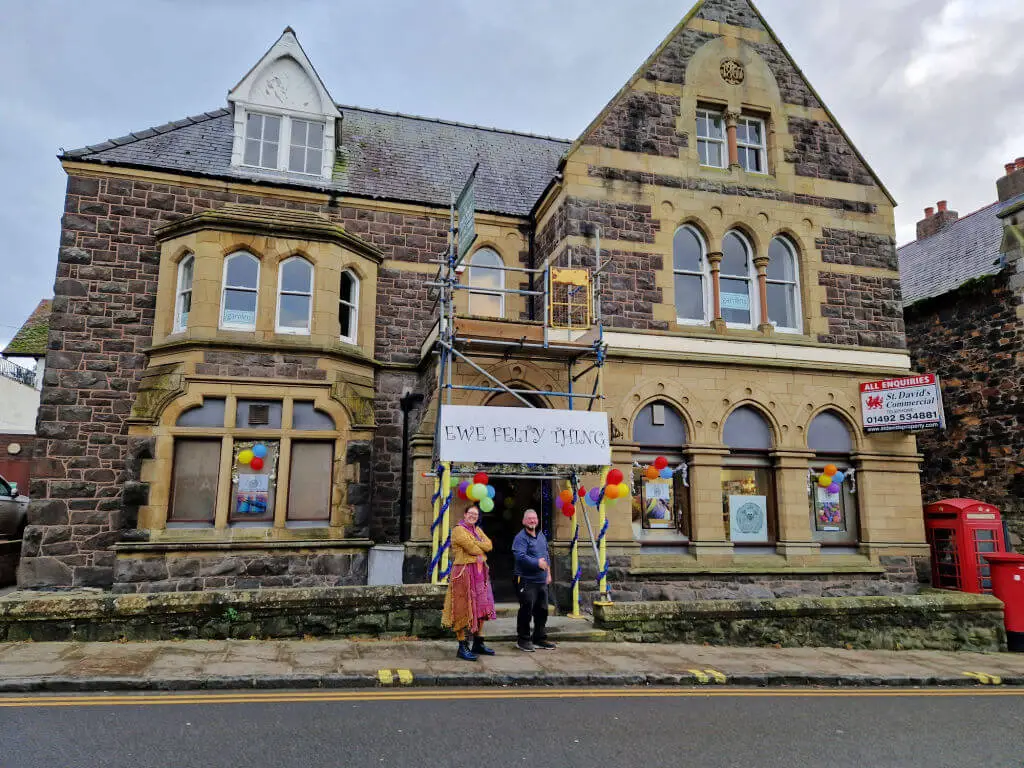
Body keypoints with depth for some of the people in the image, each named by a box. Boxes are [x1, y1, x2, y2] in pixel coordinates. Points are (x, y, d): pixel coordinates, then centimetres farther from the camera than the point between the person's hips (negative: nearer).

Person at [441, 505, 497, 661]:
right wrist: (482, 548, 0)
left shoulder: (477, 530, 17)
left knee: (480, 607, 12)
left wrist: (475, 545, -10)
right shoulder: (459, 530, -9)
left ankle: (478, 643, 23)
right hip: (464, 572, -8)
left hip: (480, 572, 8)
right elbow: (473, 549, -18)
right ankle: (462, 647, 1)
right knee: (464, 609, -5)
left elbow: (489, 545, 2)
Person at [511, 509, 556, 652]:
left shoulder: (541, 535, 15)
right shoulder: (521, 538, -12)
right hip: (526, 580, -8)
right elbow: (520, 556, -24)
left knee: (542, 610, 14)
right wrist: (538, 563, -22)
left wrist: (548, 572, 20)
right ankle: (523, 640, 9)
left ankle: (539, 638, 26)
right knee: (526, 610, -4)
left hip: (542, 580, 8)